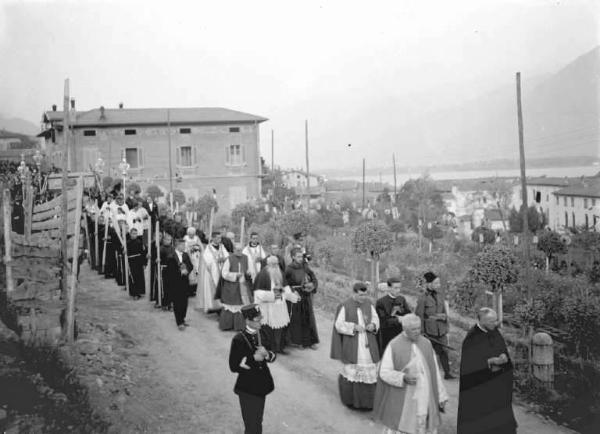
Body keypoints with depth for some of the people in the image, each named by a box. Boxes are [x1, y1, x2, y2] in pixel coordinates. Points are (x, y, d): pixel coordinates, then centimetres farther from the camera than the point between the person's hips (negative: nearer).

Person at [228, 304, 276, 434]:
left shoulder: (261, 334, 1)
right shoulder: (239, 339, -18)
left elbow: (273, 356, 7)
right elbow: (234, 366, -18)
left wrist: (267, 354, -15)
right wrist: (253, 358, -25)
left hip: (262, 385, 6)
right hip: (247, 389, -6)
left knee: (258, 422, 20)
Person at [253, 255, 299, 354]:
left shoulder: (279, 273, 9)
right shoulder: (263, 274, -12)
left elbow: (285, 287, 20)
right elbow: (258, 292, -14)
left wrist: (293, 296, 11)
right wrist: (272, 295, -20)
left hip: (279, 304, 6)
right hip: (267, 306, -6)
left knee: (281, 327, 8)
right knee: (269, 330, -3)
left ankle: (279, 347, 22)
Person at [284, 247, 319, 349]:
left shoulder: (305, 267, 0)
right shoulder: (289, 269, -12)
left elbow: (315, 280, 5)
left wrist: (312, 285, -14)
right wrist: (293, 291, -19)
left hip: (307, 298, 4)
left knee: (308, 319, 9)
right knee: (296, 320, 6)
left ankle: (310, 341, 20)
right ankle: (297, 341, 20)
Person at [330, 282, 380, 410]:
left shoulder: (369, 303, 2)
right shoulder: (345, 306, -9)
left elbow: (375, 318, 10)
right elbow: (339, 325, -8)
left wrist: (373, 325, -12)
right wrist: (354, 327, -19)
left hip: (368, 343, 3)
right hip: (352, 344, -3)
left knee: (369, 370, 1)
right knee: (352, 370, 0)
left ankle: (367, 400, 11)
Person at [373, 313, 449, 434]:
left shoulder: (426, 344, 3)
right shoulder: (393, 346, -10)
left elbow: (434, 371, 7)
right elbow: (384, 372, -10)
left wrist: (441, 396, 7)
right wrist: (403, 378, -25)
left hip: (425, 396, 4)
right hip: (402, 398, -4)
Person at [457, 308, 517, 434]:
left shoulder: (494, 332, 0)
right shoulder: (472, 339, -19)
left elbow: (504, 350, 9)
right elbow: (469, 364, -20)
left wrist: (503, 357, -13)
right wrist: (490, 362, -25)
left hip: (497, 384, 6)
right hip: (479, 387, -6)